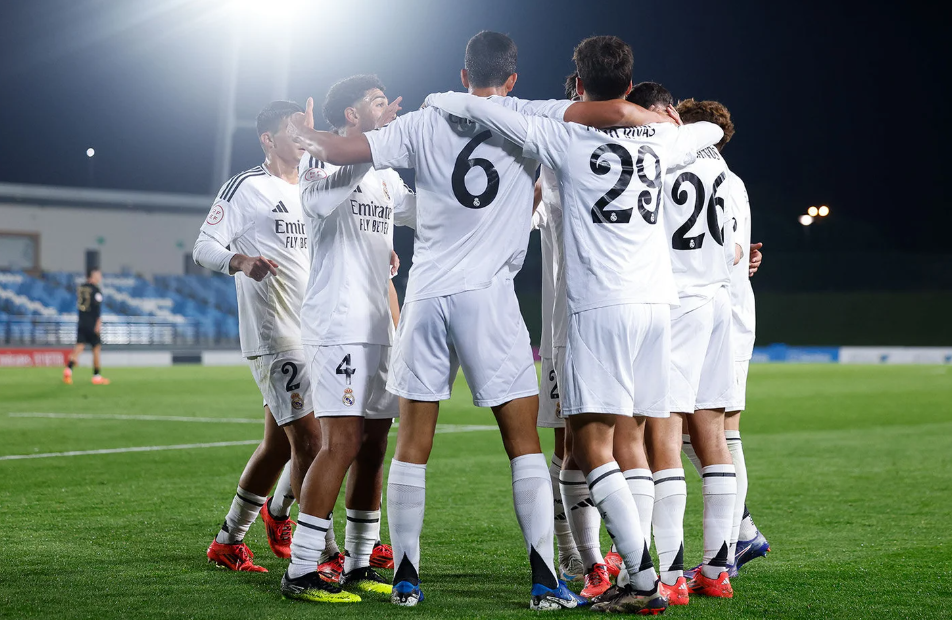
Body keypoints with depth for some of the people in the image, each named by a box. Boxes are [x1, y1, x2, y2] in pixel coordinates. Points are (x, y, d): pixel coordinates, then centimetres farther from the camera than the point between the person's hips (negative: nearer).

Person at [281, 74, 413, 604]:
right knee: (343, 443, -15)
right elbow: (320, 201, -26)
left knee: (373, 447, 9)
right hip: (337, 326, -8)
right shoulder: (323, 159, -4)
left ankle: (359, 565, 16)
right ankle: (302, 571, -13)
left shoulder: (386, 176, 19)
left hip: (380, 331, 8)